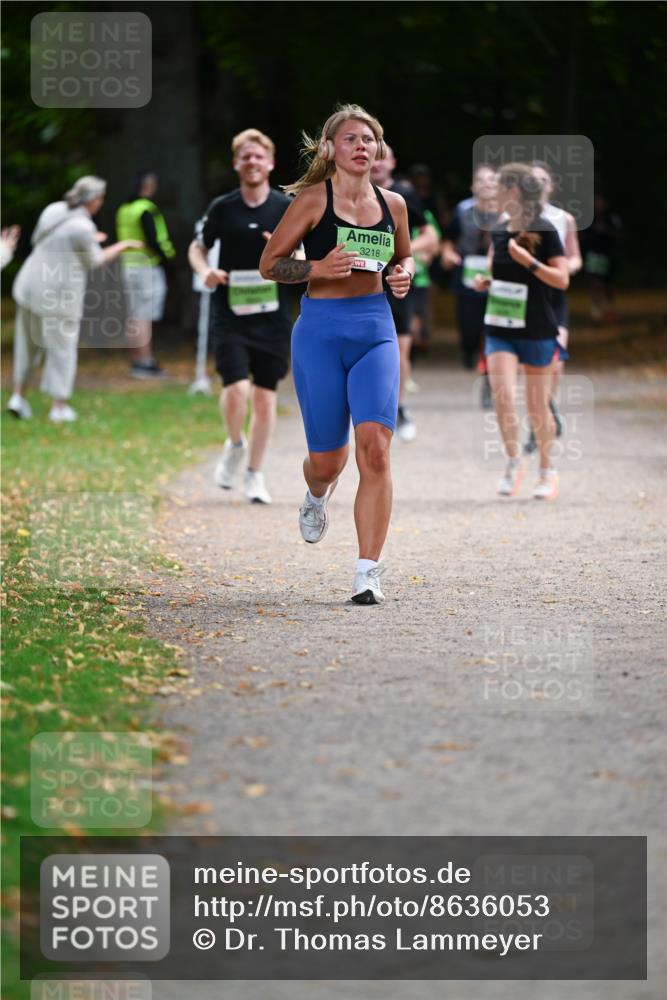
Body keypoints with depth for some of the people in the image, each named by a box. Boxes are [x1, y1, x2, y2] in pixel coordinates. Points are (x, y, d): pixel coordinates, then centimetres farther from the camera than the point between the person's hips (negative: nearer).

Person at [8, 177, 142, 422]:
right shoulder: (83, 228, -19)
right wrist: (122, 245, 10)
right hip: (60, 295, -6)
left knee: (28, 344, 20)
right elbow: (94, 261, -5)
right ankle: (59, 407, 13)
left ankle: (19, 395, 17)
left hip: (30, 285, 6)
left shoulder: (53, 210, 1)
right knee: (62, 348, 8)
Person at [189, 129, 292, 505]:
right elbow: (197, 248, 14)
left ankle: (256, 474, 19)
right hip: (230, 315, -1)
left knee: (265, 397, 5)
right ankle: (235, 446, 14)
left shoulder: (289, 208, 0)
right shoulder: (222, 208, 1)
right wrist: (205, 271, -8)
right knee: (237, 390, -16)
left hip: (273, 317, 1)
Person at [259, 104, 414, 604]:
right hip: (321, 331, -2)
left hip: (376, 329, 2)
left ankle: (369, 571, -12)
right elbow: (269, 263, -1)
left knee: (375, 447, -15)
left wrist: (403, 274, 2)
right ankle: (317, 495, 44)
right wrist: (319, 268, -17)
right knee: (327, 458, 4)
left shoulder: (393, 204, 9)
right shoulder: (313, 200, -3)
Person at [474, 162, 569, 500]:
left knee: (537, 405, 6)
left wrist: (529, 262, -23)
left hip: (536, 329, -4)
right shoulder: (499, 230, 6)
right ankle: (513, 462, 3)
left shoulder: (544, 231, -11)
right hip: (500, 328, 4)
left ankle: (547, 470, 23)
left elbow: (562, 279, -11)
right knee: (502, 395, -14)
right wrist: (484, 280, 2)